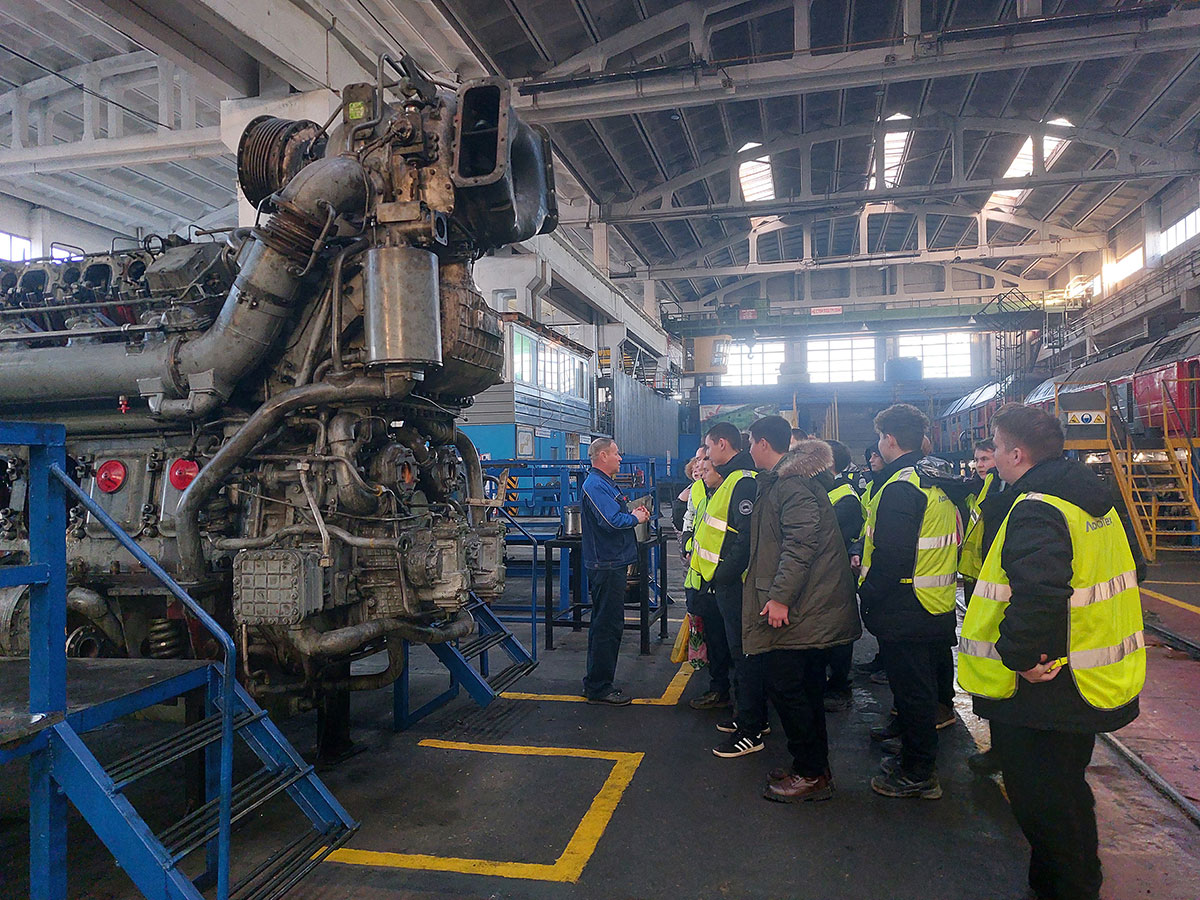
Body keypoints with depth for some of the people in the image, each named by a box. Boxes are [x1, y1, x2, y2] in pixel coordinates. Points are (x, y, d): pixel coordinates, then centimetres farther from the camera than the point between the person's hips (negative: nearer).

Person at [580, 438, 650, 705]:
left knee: (606, 625, 17)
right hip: (606, 566, -11)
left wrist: (634, 513, 6)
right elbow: (612, 521, -25)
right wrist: (635, 518, -9)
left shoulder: (606, 483, 18)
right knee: (607, 626, -5)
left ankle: (596, 683, 27)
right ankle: (599, 688, 3)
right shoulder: (596, 485, -16)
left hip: (611, 565, 11)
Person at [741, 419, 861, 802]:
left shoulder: (792, 485, -16)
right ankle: (813, 769, 26)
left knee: (786, 687, -4)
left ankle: (811, 774, 7)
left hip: (795, 612, -10)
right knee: (804, 690, 16)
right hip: (807, 611, 10)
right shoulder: (777, 483, 17)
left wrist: (780, 596, -25)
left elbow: (800, 544, -24)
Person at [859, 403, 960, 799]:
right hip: (938, 612, 10)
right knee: (919, 688, 20)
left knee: (911, 689, 2)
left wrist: (867, 596, -14)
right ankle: (915, 756, 34)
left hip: (905, 613, -10)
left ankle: (918, 774, 14)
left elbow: (891, 557, -26)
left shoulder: (900, 488, -20)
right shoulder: (937, 482, 10)